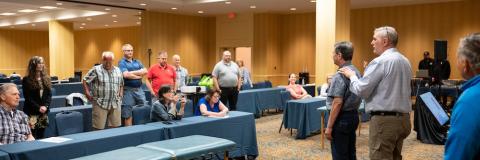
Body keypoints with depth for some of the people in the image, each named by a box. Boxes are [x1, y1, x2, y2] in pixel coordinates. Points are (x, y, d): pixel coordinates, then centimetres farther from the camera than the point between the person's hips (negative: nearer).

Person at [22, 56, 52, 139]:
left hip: (44, 112, 5)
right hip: (31, 112, -4)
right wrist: (38, 108, -16)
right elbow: (27, 97, -8)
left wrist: (45, 106, -10)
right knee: (32, 137, -7)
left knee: (41, 136, 8)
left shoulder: (46, 78, 10)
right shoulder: (26, 80, -4)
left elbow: (49, 95, 6)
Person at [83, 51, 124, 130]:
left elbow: (121, 84, 25)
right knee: (99, 128, -3)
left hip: (115, 104, 4)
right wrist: (87, 93, -7)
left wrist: (121, 93, 12)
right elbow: (85, 80, 1)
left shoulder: (118, 71, 12)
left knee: (115, 127, 8)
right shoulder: (96, 70, -3)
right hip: (100, 104, -4)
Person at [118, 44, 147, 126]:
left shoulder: (137, 62, 15)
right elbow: (126, 75, -19)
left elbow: (145, 71, -1)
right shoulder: (122, 62, -2)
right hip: (128, 90, -5)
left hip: (139, 89, 5)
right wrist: (139, 75, -8)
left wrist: (132, 73, -11)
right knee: (128, 114, 2)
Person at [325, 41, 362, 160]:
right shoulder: (356, 71, 10)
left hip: (342, 118, -9)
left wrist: (329, 127, -19)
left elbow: (337, 103, -22)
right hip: (353, 116, 9)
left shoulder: (341, 75, -18)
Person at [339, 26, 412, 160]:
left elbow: (361, 91, -14)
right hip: (403, 119, 9)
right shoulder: (405, 62, 13)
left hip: (384, 120, -9)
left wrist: (352, 76, 5)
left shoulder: (380, 61, -14)